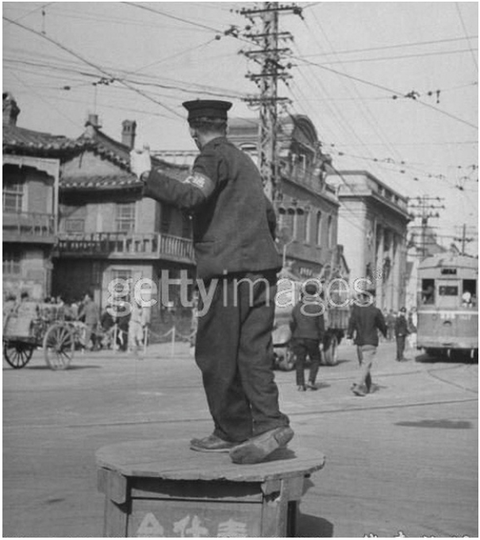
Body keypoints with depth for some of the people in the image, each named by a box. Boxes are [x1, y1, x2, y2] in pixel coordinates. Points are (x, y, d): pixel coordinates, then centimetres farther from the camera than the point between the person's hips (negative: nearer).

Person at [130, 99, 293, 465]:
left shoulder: (214, 156, -3)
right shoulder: (245, 162, 23)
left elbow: (191, 197, -22)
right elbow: (269, 217, 30)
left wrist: (147, 176, -13)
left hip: (229, 269, -8)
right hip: (262, 267, 8)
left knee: (216, 355, 0)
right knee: (253, 352, 5)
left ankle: (234, 431, 4)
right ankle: (268, 423, -3)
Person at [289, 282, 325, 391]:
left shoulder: (297, 307, 1)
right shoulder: (318, 308, -7)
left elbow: (292, 324, 8)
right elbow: (321, 326, -4)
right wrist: (320, 339, 8)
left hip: (298, 337, 2)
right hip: (312, 338, -2)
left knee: (300, 361, 8)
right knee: (315, 360, 14)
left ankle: (300, 384, 2)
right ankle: (311, 380, 0)